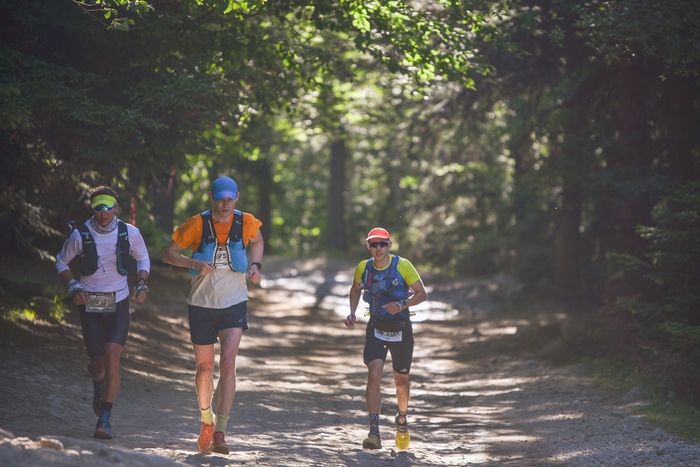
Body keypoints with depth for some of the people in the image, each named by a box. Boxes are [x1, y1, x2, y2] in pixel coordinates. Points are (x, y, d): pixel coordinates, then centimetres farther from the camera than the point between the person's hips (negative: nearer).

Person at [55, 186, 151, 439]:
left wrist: (142, 284, -2)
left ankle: (105, 419, -15)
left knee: (112, 356, -18)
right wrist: (73, 286, -9)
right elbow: (61, 262, 7)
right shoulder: (80, 235, -8)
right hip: (90, 304, 0)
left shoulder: (130, 233, -4)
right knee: (97, 363, 4)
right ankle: (98, 385, 45)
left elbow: (143, 259, 14)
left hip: (119, 304, 0)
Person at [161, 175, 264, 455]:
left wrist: (255, 265, 2)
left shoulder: (246, 222, -3)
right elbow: (168, 253, -5)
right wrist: (194, 263, -22)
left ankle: (220, 432, -14)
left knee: (228, 364, -16)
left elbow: (257, 240, 20)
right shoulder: (198, 224, -9)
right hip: (202, 304, 0)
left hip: (234, 304, 0)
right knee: (205, 368, 9)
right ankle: (207, 421, 35)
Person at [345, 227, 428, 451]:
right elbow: (355, 290, 17)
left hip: (401, 329, -1)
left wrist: (402, 304, -24)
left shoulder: (403, 266, -12)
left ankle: (402, 419, 42)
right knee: (374, 375, -18)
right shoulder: (363, 268, -4)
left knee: (401, 380, 13)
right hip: (376, 329, 1)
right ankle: (374, 431, -20)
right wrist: (352, 313, 2)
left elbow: (422, 294, -7)